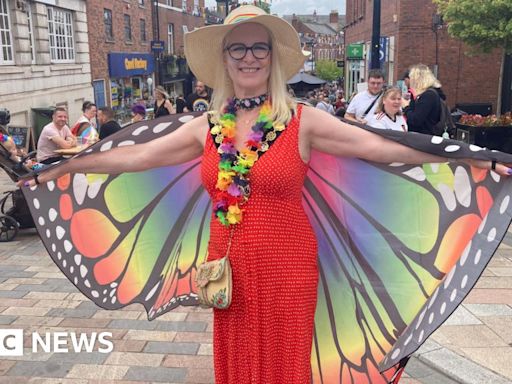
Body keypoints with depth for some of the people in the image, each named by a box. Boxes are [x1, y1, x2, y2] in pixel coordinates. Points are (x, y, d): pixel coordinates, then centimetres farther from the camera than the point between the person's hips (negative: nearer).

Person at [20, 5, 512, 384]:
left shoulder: (302, 120, -7)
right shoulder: (206, 127, 2)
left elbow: (378, 145, -12)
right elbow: (136, 155, 6)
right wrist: (59, 169, 9)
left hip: (286, 268, -3)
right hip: (228, 268, 3)